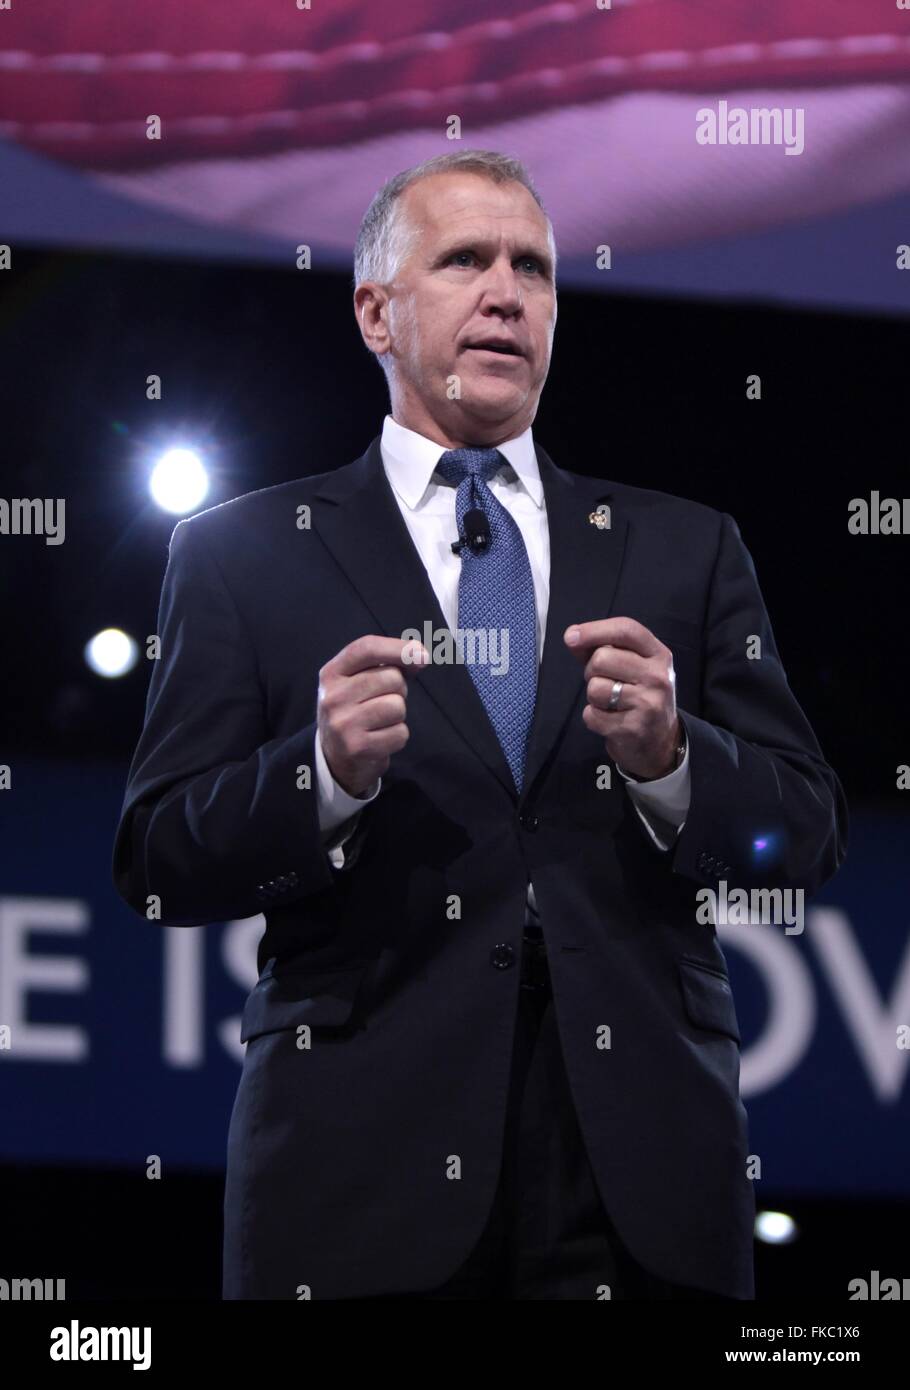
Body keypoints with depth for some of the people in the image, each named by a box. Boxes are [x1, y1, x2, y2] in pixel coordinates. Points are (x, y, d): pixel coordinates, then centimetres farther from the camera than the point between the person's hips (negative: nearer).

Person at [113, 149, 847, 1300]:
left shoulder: (683, 551, 13)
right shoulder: (240, 556, 7)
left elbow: (806, 839, 7)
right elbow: (157, 866, 1)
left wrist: (668, 758, -13)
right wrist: (324, 773, -17)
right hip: (365, 1170, -2)